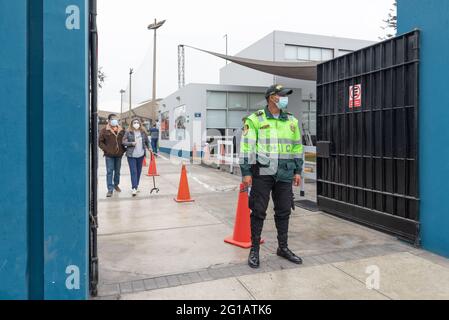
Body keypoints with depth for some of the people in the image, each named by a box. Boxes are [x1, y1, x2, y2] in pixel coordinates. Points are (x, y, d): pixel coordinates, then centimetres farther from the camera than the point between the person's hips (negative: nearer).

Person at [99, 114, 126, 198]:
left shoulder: (121, 130, 7)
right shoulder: (104, 130, -3)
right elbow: (100, 142, -1)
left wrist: (123, 149, 3)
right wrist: (106, 149, -11)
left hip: (119, 154, 4)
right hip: (109, 155, -3)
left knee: (117, 171, 14)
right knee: (109, 172, -5)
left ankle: (116, 185, 33)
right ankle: (110, 189, -2)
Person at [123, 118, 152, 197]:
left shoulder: (143, 132, 5)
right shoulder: (128, 132, -4)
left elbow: (147, 141, 15)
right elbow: (123, 142, -3)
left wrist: (149, 147, -1)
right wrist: (131, 143, -17)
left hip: (141, 155, 4)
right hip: (131, 155, -3)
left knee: (139, 171, 11)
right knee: (133, 171, -8)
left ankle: (136, 186, 26)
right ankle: (134, 188, -8)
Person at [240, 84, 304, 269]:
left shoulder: (291, 121, 10)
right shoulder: (255, 120, -4)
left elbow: (297, 147, 15)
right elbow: (246, 147, -7)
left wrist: (298, 171, 12)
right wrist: (246, 172, -11)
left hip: (285, 174, 5)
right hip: (262, 173, -4)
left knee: (284, 211, 11)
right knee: (258, 211, 2)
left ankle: (283, 248, 27)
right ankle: (254, 250, 16)